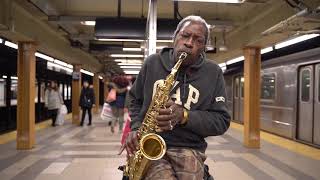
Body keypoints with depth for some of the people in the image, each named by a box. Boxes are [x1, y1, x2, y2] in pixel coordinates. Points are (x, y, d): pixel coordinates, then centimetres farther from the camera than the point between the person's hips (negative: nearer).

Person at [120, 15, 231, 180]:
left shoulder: (213, 73, 1)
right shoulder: (153, 63, 5)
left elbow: (221, 121, 0)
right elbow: (135, 99, 17)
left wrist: (184, 116, -15)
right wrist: (136, 128, 0)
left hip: (188, 149, 1)